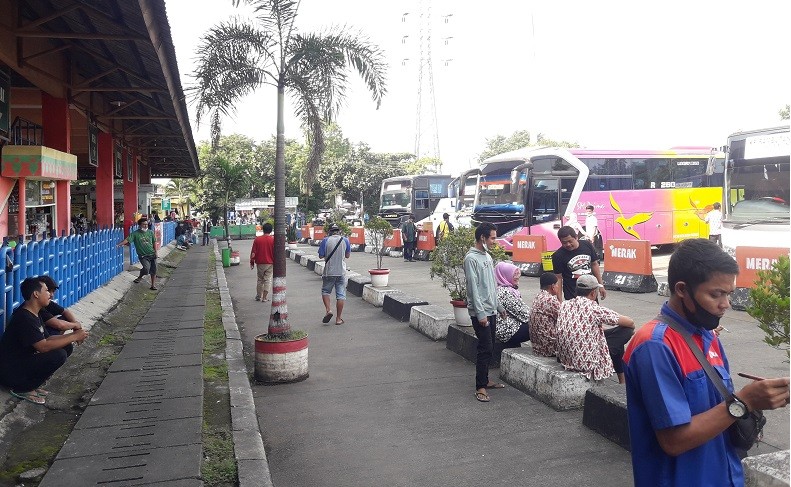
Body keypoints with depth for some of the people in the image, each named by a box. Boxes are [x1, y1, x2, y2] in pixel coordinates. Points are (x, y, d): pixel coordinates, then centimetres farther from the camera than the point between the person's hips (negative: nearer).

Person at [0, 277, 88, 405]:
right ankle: (22, 389, -6)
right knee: (59, 355, -23)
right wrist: (74, 337, -21)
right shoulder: (24, 318, -24)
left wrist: (73, 335, -7)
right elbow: (43, 346, -28)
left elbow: (47, 339, 7)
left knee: (64, 346, 5)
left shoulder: (33, 314, 8)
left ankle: (30, 384, 9)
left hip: (22, 360, 10)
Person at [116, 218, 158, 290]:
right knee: (146, 268, -22)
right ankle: (140, 277, 10)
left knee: (153, 270, 4)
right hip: (143, 256, -4)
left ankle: (153, 285, 17)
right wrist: (119, 244, -32)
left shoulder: (150, 232, 3)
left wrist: (155, 252, 7)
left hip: (152, 254, 4)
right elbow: (127, 239, -18)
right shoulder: (135, 234, -8)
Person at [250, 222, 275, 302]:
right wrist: (275, 263, 3)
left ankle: (258, 296, 22)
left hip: (260, 263, 2)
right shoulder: (273, 240, -8)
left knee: (260, 279, 17)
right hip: (270, 263, -2)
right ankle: (264, 298, 1)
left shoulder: (257, 239, -3)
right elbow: (275, 253, -7)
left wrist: (252, 262, 8)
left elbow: (253, 252, -1)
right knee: (267, 280, 4)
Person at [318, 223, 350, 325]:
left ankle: (328, 310, -3)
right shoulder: (345, 240, -1)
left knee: (325, 291, 17)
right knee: (340, 295, 6)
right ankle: (339, 318, 9)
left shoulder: (326, 240, -7)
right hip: (341, 272, 1)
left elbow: (321, 256, -3)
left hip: (329, 272, -1)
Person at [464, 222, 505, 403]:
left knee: (489, 347, 13)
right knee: (485, 348, -8)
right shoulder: (471, 259, -14)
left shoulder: (488, 257, 13)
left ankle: (485, 380, 24)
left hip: (491, 311, 9)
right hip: (480, 313, -9)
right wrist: (480, 313, -20)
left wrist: (499, 307, 19)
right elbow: (473, 288, -18)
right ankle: (480, 387, -2)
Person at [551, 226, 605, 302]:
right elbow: (558, 278, -9)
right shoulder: (558, 256, -13)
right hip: (572, 294, -4)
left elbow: (594, 265, 8)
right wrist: (559, 300, -13)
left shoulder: (587, 245, -4)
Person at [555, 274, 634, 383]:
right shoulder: (594, 308, -15)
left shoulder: (564, 305, 1)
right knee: (625, 331, 7)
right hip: (588, 364, -6)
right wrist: (631, 329, 18)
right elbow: (630, 322, -4)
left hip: (565, 360, 7)